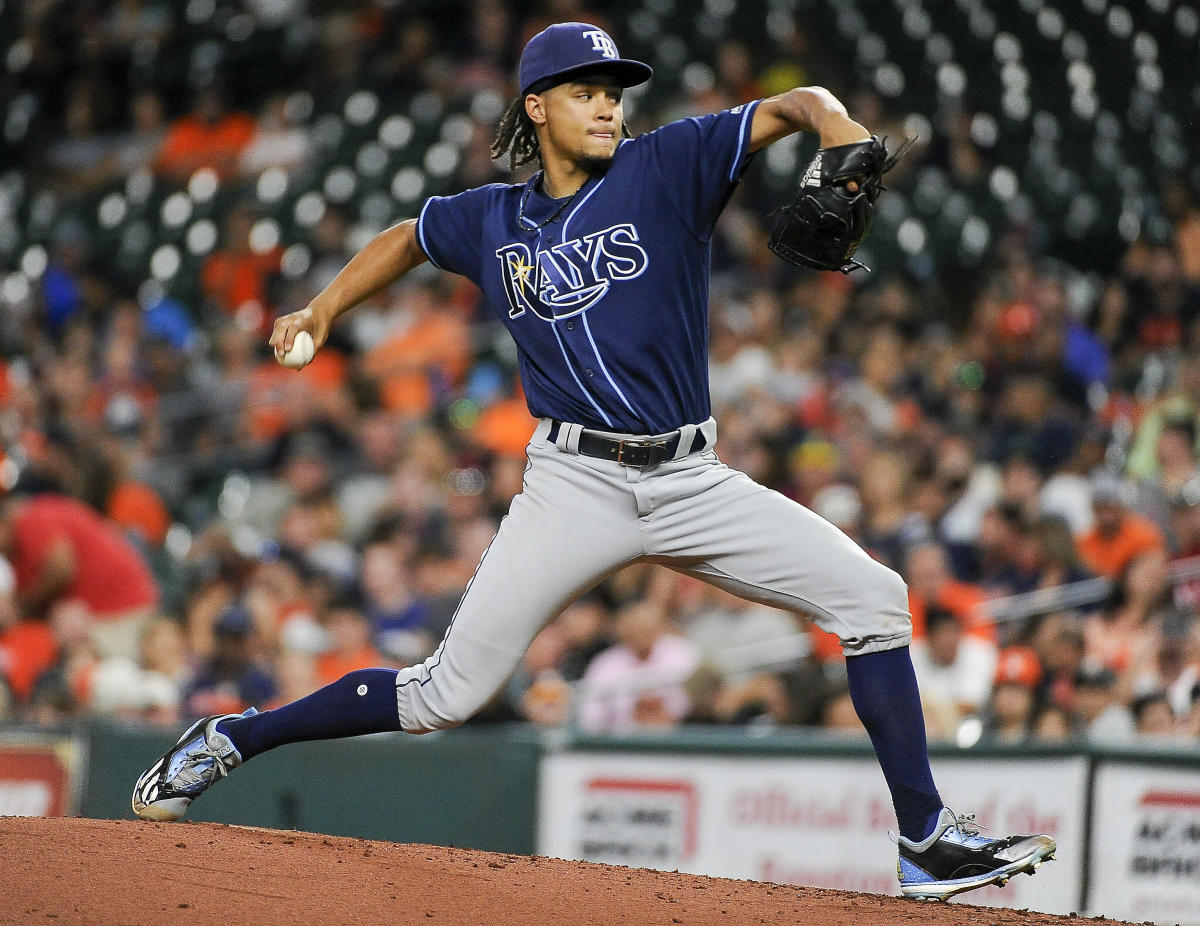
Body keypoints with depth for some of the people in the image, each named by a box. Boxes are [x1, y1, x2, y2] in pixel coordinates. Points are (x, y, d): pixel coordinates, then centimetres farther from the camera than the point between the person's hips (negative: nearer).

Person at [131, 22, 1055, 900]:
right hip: (576, 484, -1)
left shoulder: (667, 167, 1)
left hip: (691, 482, 1)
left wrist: (844, 143, -29)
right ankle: (230, 740, 11)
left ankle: (929, 840, -5)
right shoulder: (492, 220, 8)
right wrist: (322, 309, 18)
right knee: (449, 692, -7)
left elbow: (799, 106, -8)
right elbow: (408, 236, 29)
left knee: (873, 597, -11)